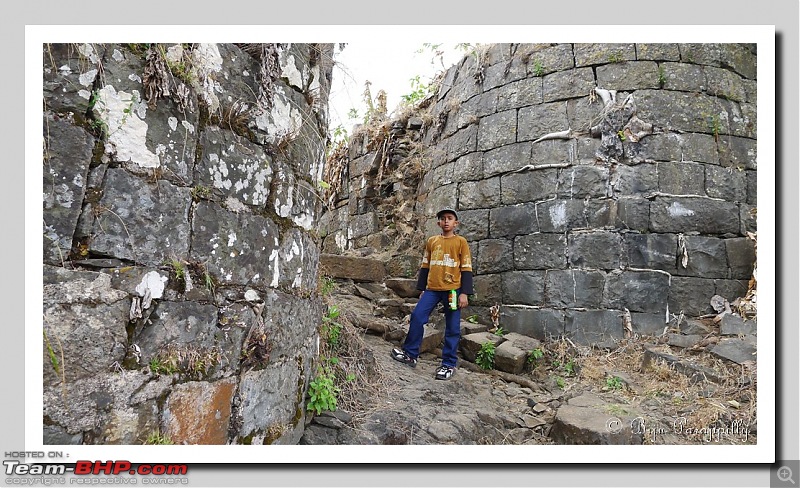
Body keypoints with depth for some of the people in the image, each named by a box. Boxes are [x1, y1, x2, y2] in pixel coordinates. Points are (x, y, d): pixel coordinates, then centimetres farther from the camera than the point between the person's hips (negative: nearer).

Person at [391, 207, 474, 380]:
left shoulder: (461, 242, 1)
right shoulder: (431, 241, 12)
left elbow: (466, 269, -1)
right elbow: (425, 267, 16)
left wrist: (464, 293, -8)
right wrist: (422, 289, 14)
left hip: (453, 290, -3)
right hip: (432, 289, 3)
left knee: (452, 328, 2)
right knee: (417, 316, -5)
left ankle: (449, 364, 13)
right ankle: (410, 354, 9)